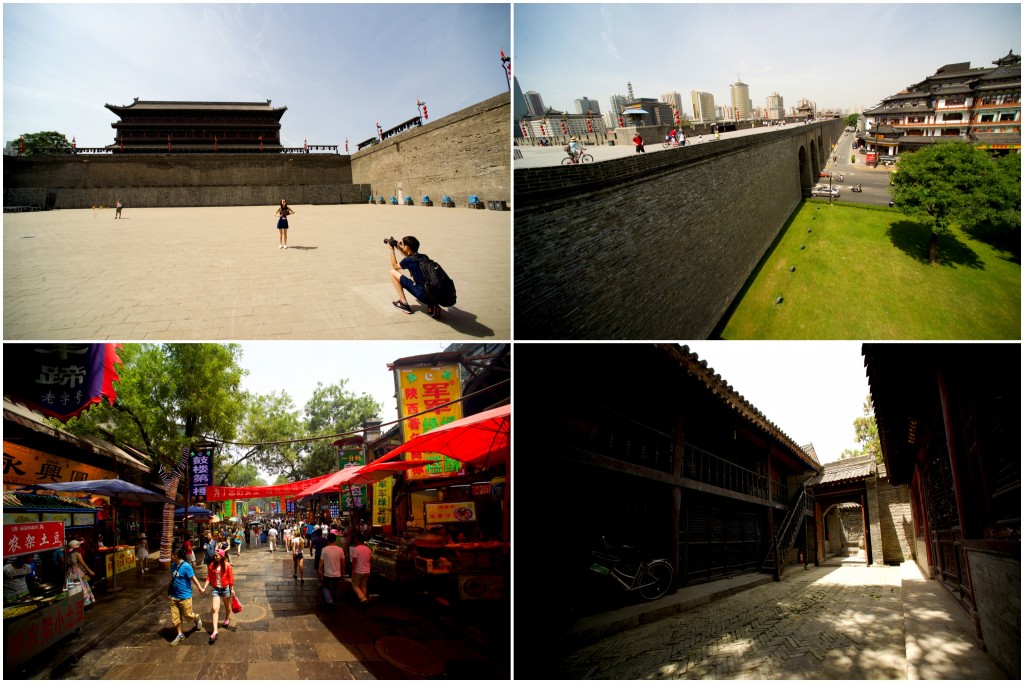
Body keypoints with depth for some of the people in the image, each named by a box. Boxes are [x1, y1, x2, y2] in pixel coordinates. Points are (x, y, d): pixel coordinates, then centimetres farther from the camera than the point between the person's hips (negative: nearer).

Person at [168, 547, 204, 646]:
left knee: (187, 615, 7)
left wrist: (200, 588, -6)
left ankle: (197, 618, 38)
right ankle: (180, 635, 22)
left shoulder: (186, 567, -21)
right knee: (175, 617, 8)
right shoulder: (173, 565, 1)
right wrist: (169, 592, 20)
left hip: (185, 596, -6)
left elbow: (193, 578, -14)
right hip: (174, 596, 6)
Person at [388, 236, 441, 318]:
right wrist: (399, 248, 34)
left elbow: (395, 267, 15)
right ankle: (431, 305, 16)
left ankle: (404, 304, 8)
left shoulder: (408, 261, -7)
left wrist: (392, 251, 24)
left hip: (423, 294, -6)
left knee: (393, 272, 4)